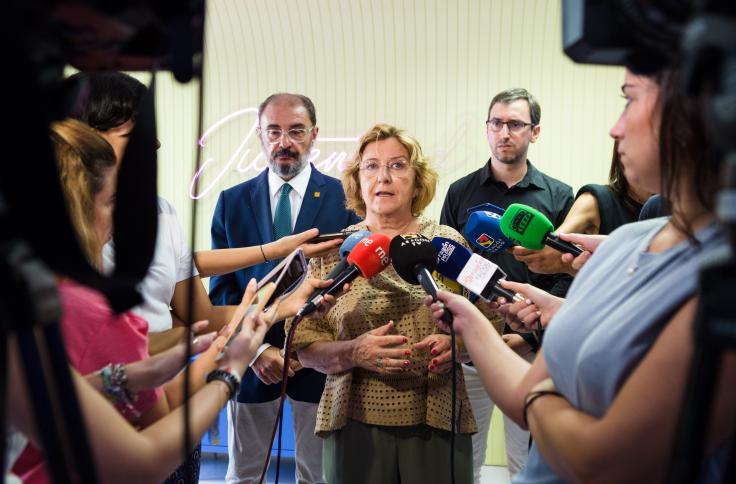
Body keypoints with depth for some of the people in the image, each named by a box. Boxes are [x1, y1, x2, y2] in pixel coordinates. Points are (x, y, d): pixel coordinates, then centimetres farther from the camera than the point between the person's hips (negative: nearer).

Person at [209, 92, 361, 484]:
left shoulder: (344, 198, -3)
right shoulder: (232, 201, 3)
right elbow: (221, 289, 1)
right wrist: (255, 349, -11)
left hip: (319, 359, -1)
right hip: (250, 359, 2)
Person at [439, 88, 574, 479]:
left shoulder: (559, 196, 3)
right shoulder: (460, 193, 6)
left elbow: (567, 277, -1)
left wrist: (530, 336, -11)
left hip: (532, 348, -1)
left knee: (529, 461, 10)